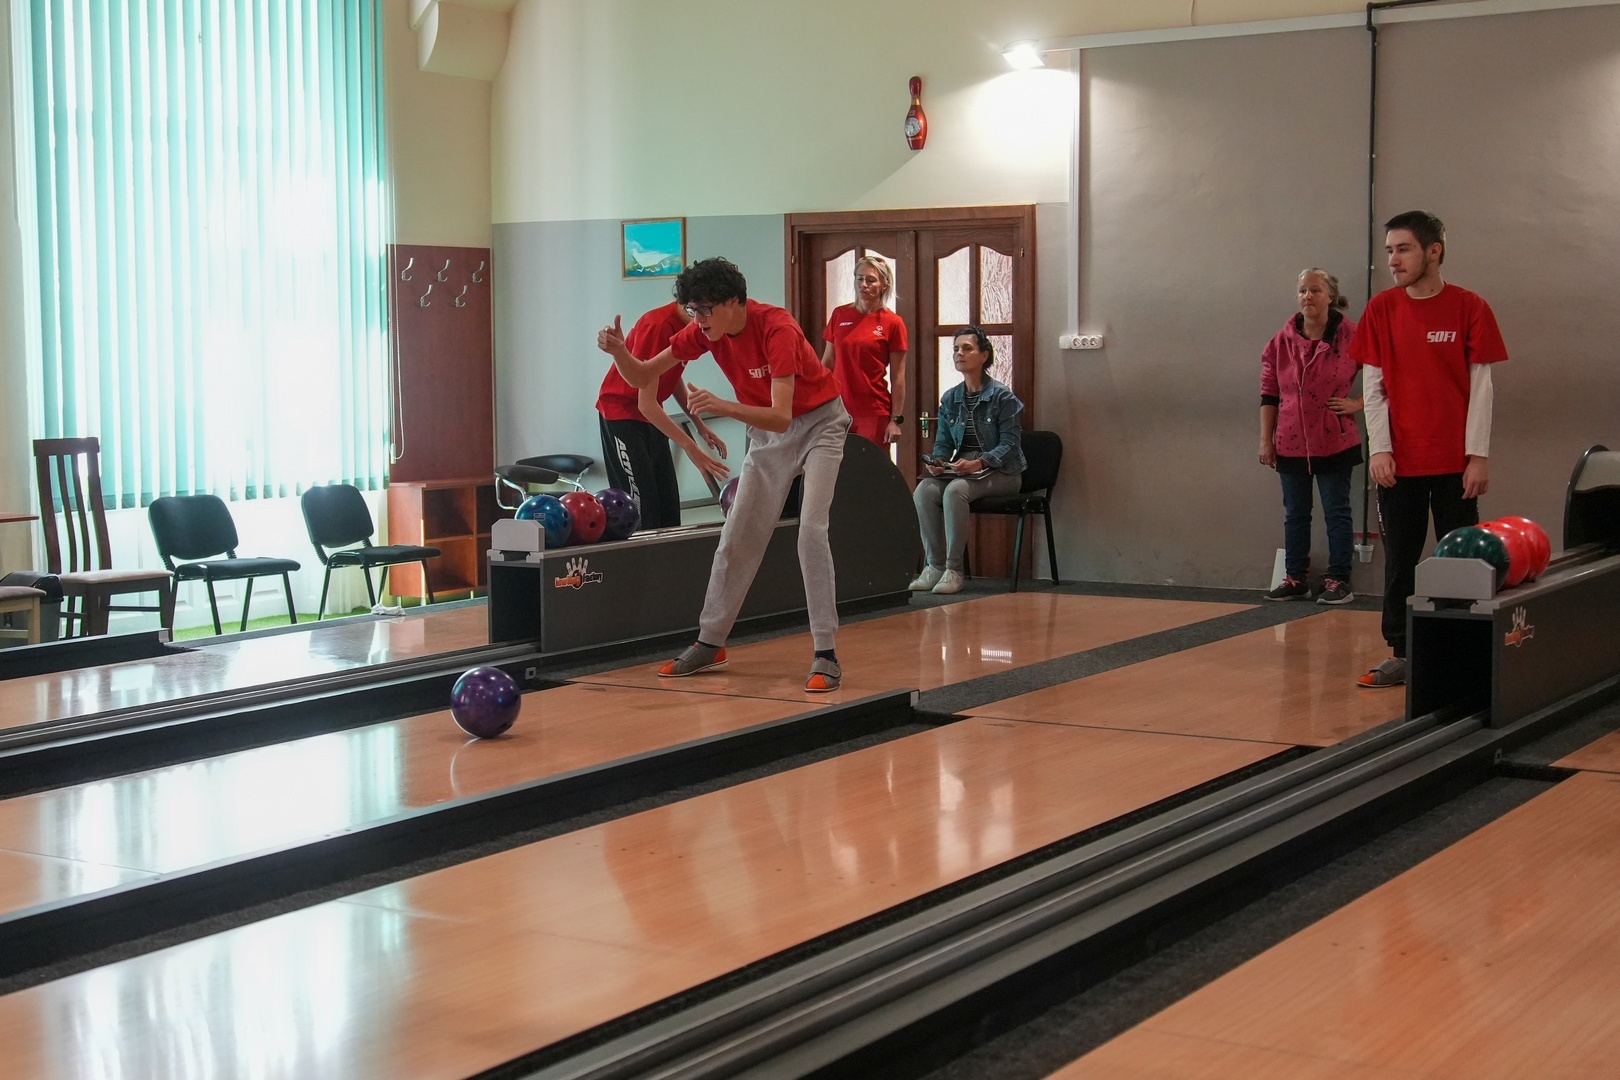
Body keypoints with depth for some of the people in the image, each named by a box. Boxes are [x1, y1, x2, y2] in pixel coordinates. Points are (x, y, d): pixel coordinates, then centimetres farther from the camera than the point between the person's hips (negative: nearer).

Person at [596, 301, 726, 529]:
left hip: (650, 416, 9)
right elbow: (646, 404, -28)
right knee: (640, 504, -13)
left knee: (668, 503, 5)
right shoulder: (658, 326, -28)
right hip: (621, 413, -8)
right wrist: (690, 446, -29)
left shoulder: (689, 327, -3)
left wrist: (700, 425, 6)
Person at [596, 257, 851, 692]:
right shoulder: (705, 331, -12)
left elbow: (780, 418, -38)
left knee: (811, 529, -20)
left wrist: (723, 406, -52)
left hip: (818, 422, -6)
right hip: (766, 431, 6)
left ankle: (825, 655, -16)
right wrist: (619, 351, -27)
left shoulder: (777, 329, -31)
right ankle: (710, 643, 16)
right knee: (737, 535, 5)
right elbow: (641, 377, -6)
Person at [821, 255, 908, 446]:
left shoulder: (893, 323, -2)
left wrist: (895, 419, -6)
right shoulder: (839, 315, 8)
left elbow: (897, 377, -2)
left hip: (874, 412, -3)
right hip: (838, 409, 3)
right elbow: (827, 363, 14)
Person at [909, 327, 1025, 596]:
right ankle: (935, 566, -17)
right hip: (962, 470, 5)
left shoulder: (1002, 396, -6)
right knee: (924, 490, -24)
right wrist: (937, 462, -10)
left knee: (956, 490, -34)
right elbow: (943, 442, 13)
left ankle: (954, 570, -28)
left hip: (1000, 473, -5)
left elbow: (1010, 443, -11)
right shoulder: (949, 399, 11)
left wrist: (978, 463, -25)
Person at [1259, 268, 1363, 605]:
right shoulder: (1281, 342, 1)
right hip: (1290, 444, 3)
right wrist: (1265, 439, 2)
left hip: (1335, 443, -3)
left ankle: (1338, 581, 11)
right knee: (1295, 514, 12)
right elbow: (1269, 394, 5)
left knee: (1337, 512, 3)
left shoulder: (1351, 337, -8)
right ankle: (1295, 579, 21)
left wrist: (1358, 403, -7)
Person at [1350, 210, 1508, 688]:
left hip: (1455, 463, -2)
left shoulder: (1469, 308, -2)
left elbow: (1481, 385, -2)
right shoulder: (1381, 309, 3)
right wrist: (1379, 448, -4)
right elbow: (1373, 384, 4)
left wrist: (1478, 455, -7)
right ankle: (1400, 655, 11)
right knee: (1399, 560, 5)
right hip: (1398, 461, 2)